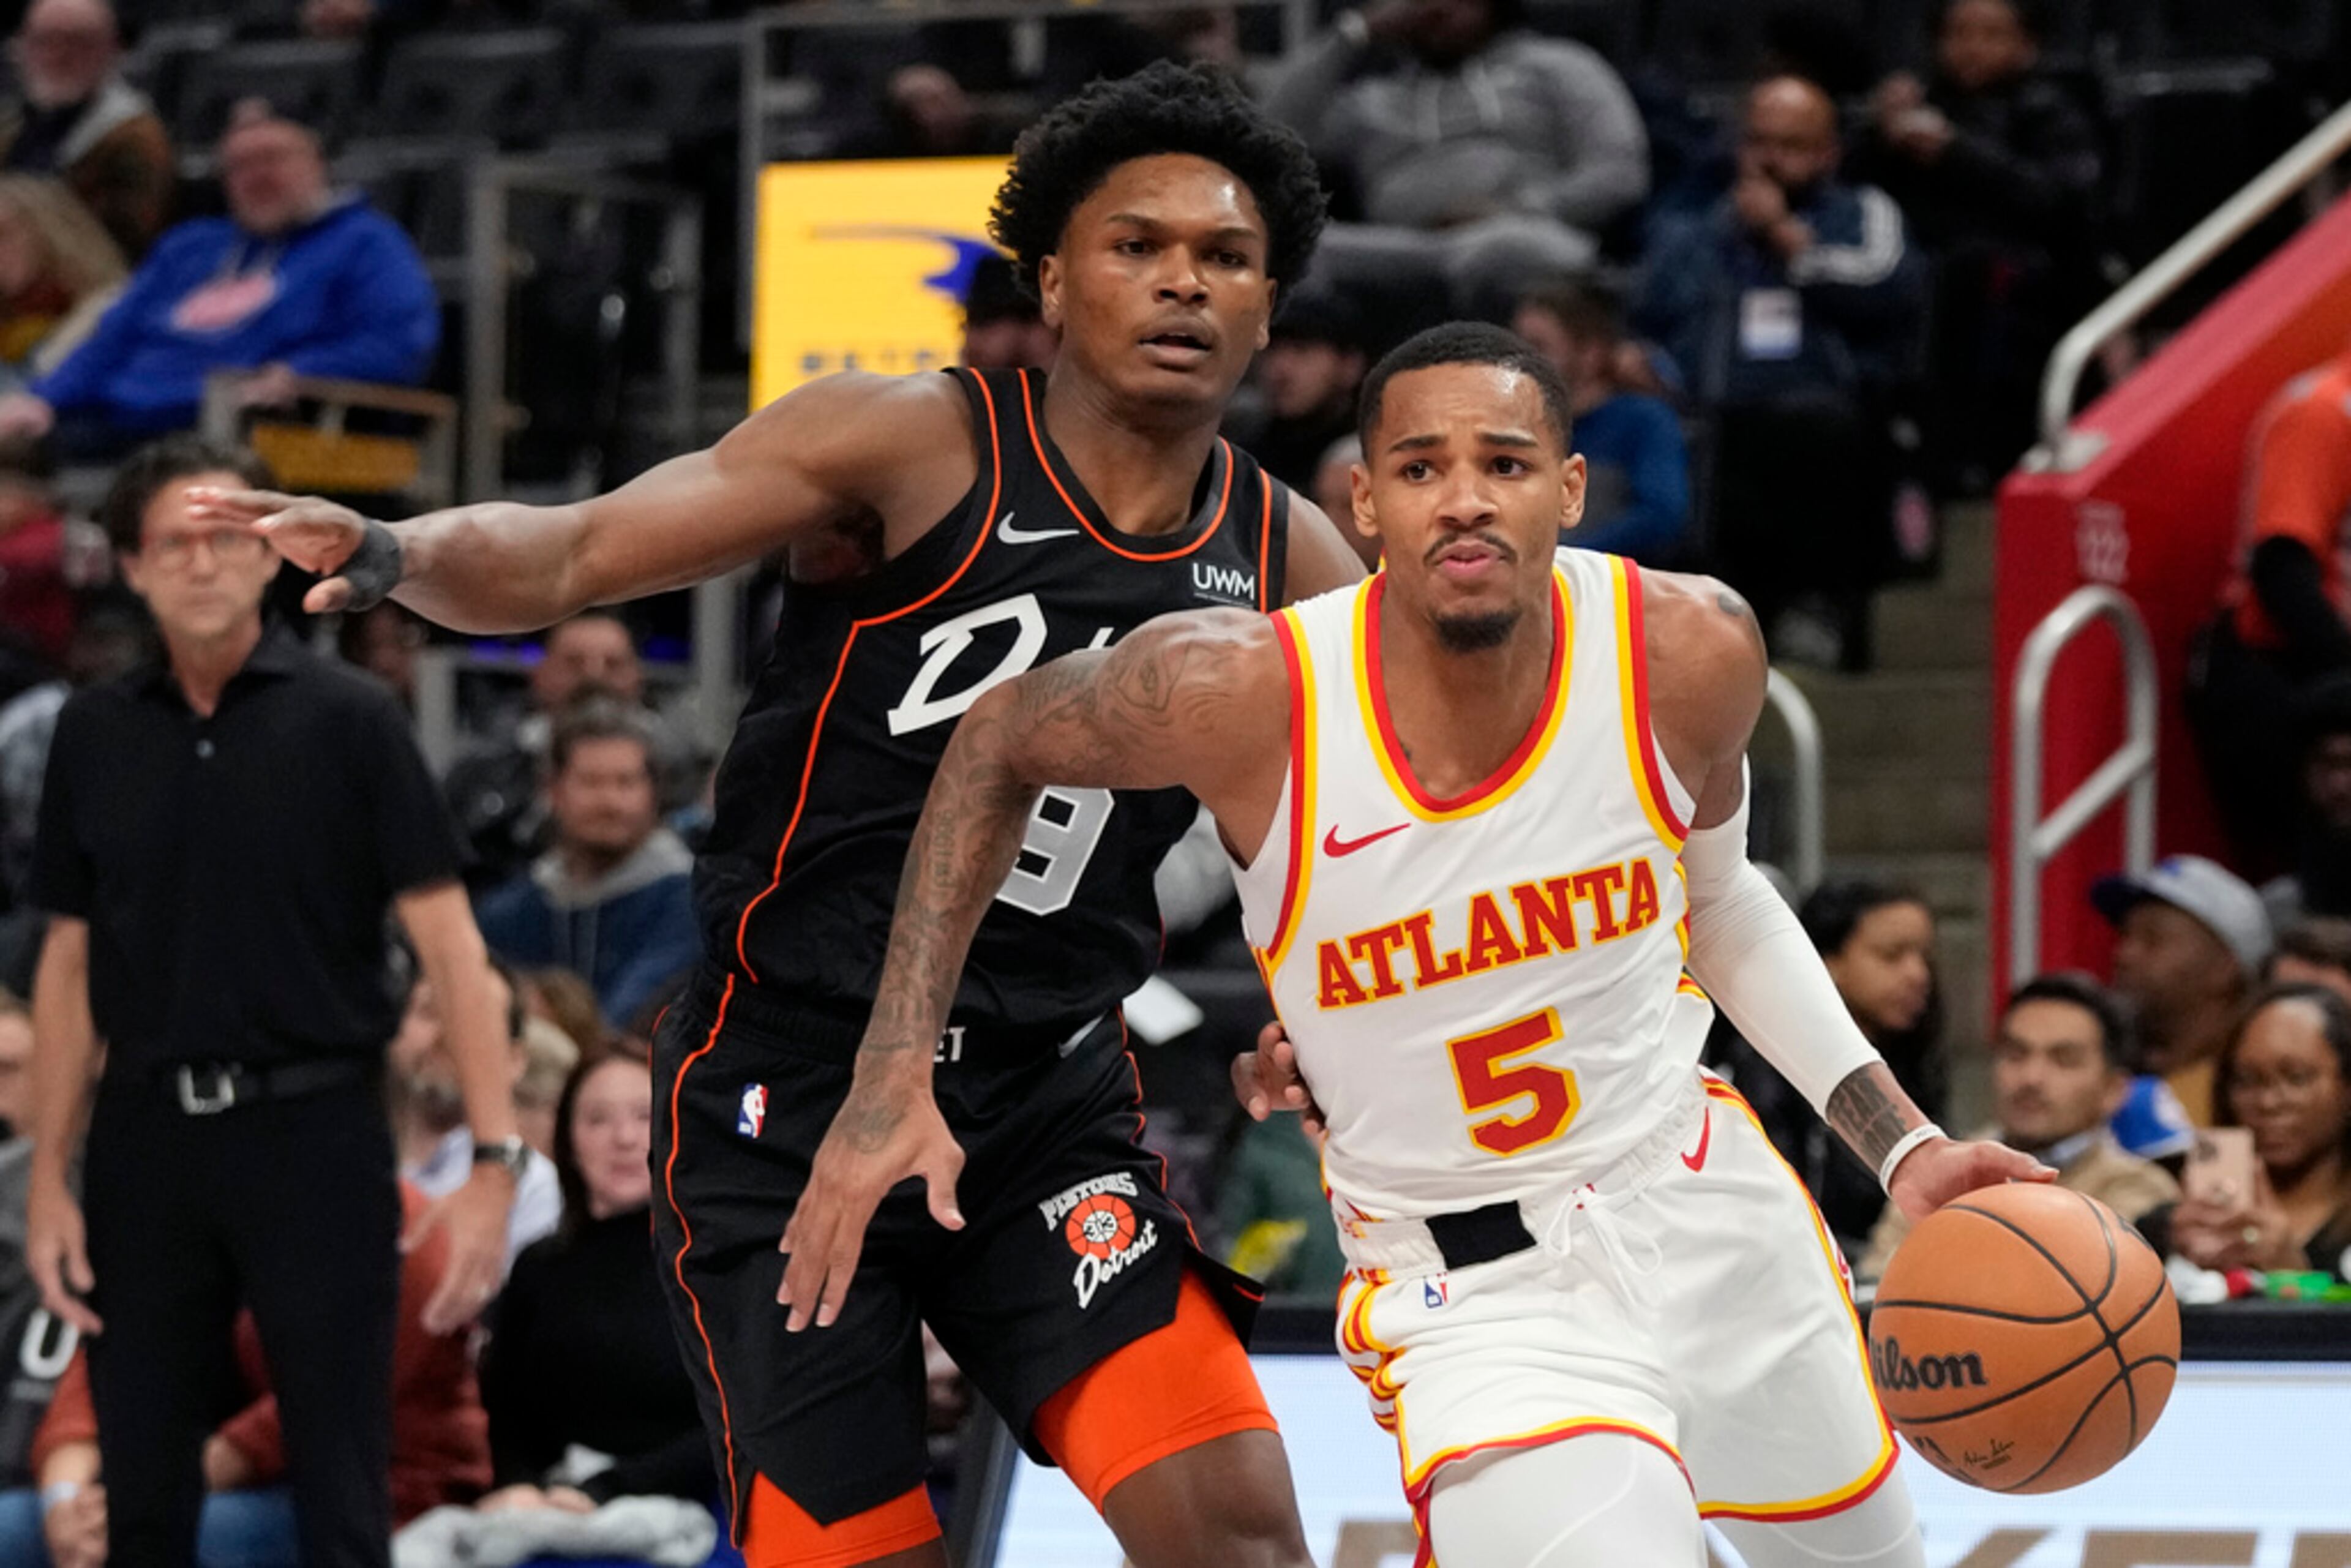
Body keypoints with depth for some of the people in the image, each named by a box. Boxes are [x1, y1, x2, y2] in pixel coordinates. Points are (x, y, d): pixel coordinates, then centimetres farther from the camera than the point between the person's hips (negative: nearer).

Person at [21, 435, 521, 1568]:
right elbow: (69, 965, 12)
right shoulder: (95, 735, 7)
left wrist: (494, 1161, -16)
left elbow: (448, 943, -6)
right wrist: (48, 1178, 5)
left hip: (311, 1131, -3)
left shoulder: (346, 721, -3)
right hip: (149, 1136, 3)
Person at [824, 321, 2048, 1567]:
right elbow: (999, 743, -3)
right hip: (1476, 1301, -4)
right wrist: (895, 1076, -8)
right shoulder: (1244, 695, -24)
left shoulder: (1689, 656, -15)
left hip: (1702, 1198, 4)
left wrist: (1902, 1146, 3)